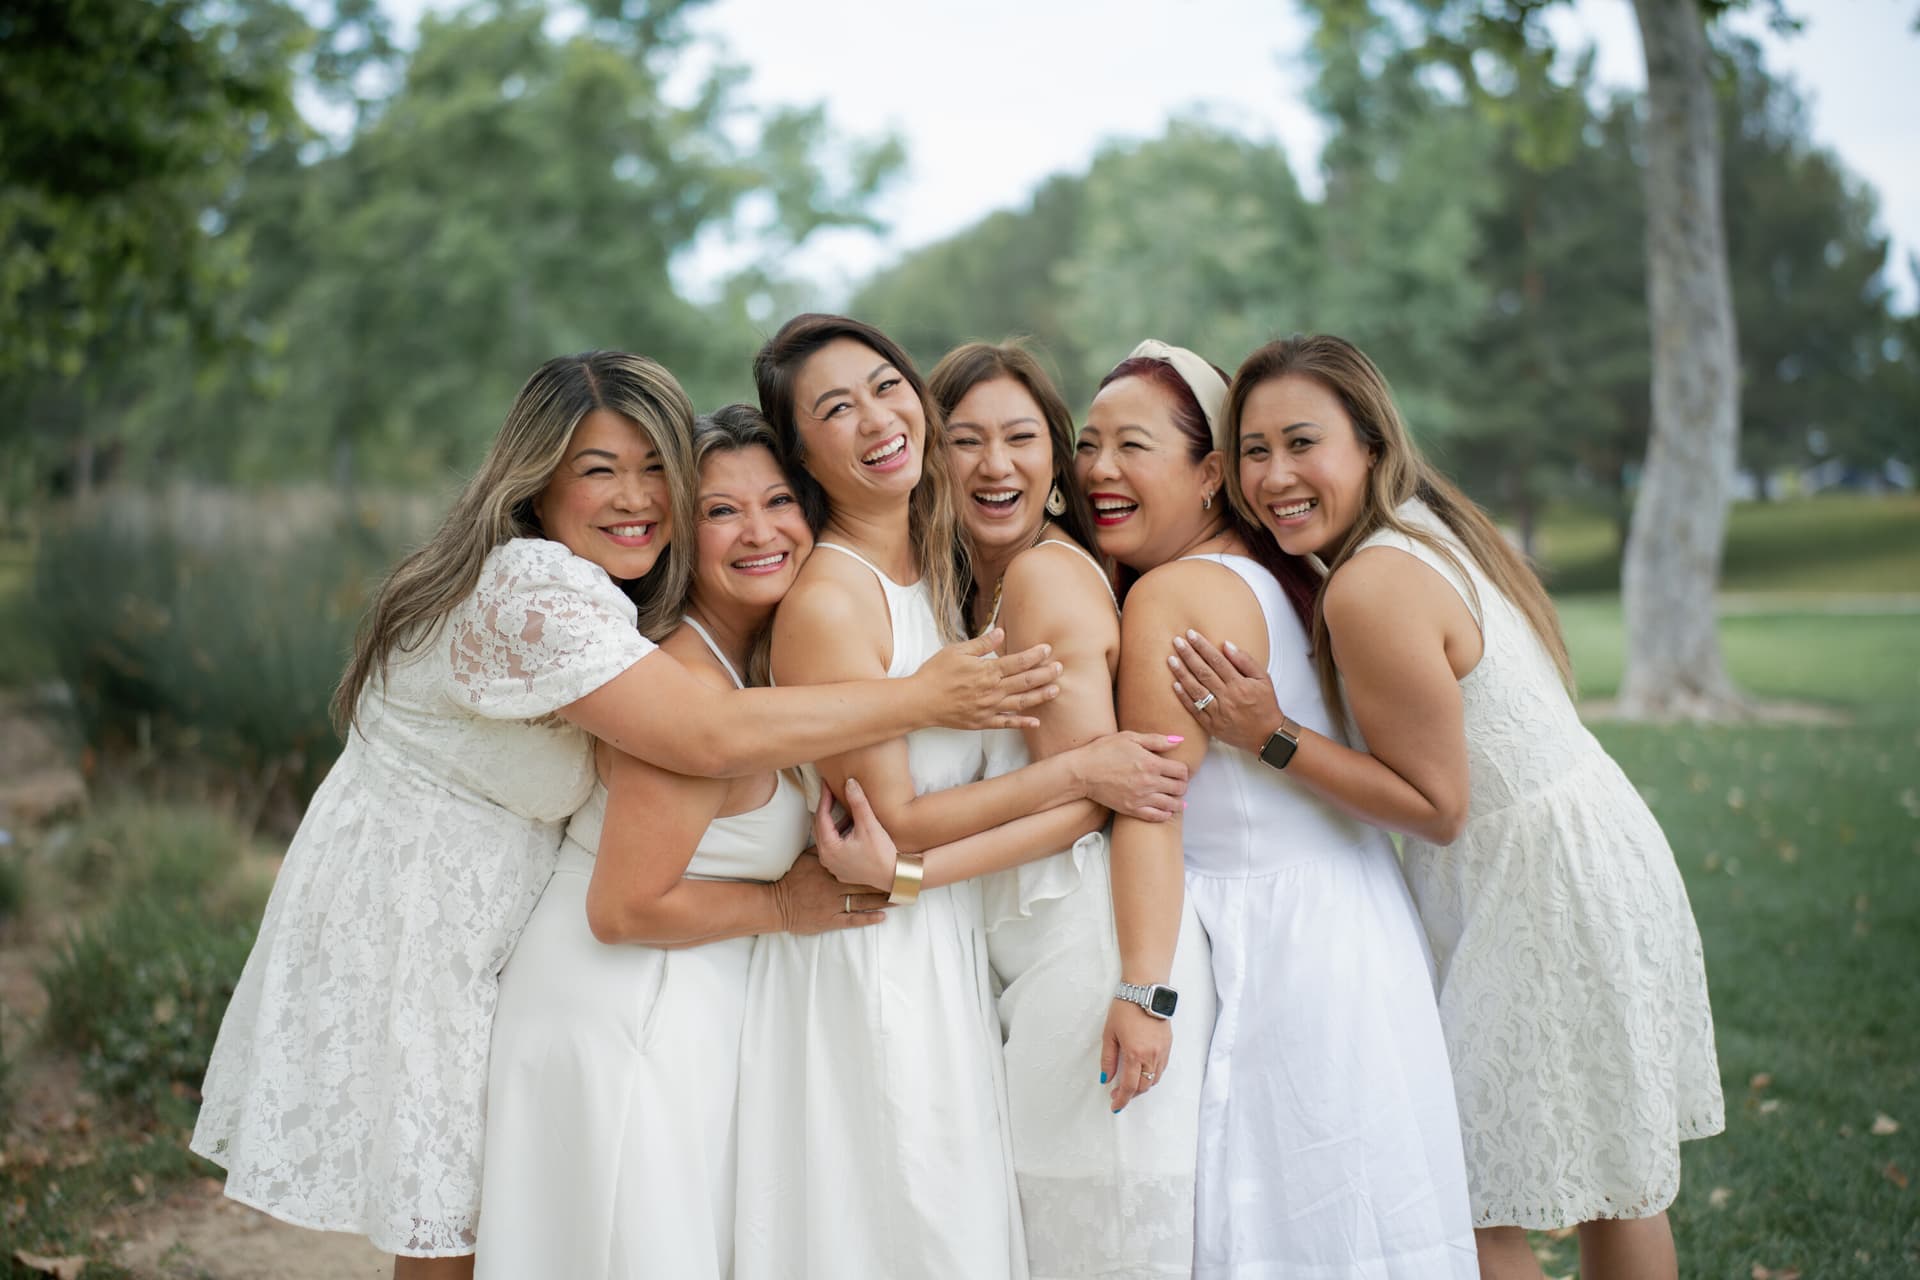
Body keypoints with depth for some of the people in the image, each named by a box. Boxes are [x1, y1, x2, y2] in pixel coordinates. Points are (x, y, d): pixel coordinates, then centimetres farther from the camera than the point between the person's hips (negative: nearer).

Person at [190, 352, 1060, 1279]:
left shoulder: (597, 591, 9)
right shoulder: (533, 587, -24)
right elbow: (715, 738, -31)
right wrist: (924, 698, -23)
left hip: (468, 934, 9)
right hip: (400, 937, -9)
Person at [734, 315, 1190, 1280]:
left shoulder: (938, 569, 7)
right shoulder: (824, 601, -18)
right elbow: (895, 820, -16)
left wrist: (906, 866, -5)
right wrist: (1078, 773, -13)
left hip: (949, 947, 8)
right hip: (867, 968, -7)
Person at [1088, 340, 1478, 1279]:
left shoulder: (1168, 595, -16)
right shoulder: (1271, 573, 12)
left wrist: (1144, 991, -27)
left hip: (1278, 945, -9)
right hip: (1348, 915, 10)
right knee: (1359, 1203, 16)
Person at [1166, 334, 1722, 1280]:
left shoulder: (1372, 588, -23)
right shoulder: (1426, 524, 5)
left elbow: (1438, 806, -18)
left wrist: (1272, 738, -22)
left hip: (1543, 898, -10)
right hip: (1603, 851, 10)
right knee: (1613, 1181, 22)